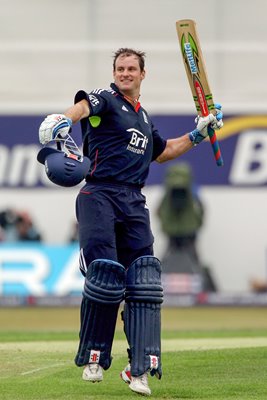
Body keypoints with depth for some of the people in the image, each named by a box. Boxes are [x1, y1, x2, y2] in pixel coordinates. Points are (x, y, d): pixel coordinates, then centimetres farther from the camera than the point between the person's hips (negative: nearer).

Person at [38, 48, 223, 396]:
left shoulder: (144, 117, 23)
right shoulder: (105, 100, 1)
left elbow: (161, 152, 41)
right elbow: (84, 105, -25)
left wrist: (198, 134, 33)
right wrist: (64, 120, -48)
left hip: (134, 203, 6)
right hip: (100, 196, -6)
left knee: (143, 284, -5)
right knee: (104, 274, -15)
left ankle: (139, 370, -6)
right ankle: (93, 358, 3)